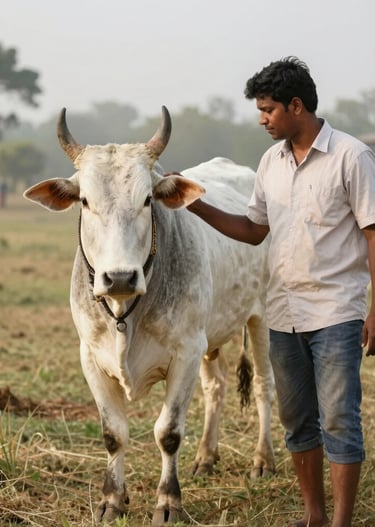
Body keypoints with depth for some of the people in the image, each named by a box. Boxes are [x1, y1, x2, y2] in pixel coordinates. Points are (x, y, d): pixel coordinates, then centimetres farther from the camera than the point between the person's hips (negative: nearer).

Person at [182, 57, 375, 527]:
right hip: (283, 314, 6)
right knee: (297, 421, 12)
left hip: (335, 312, -6)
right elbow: (253, 230, 19)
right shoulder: (272, 162, 11)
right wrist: (197, 207, 7)